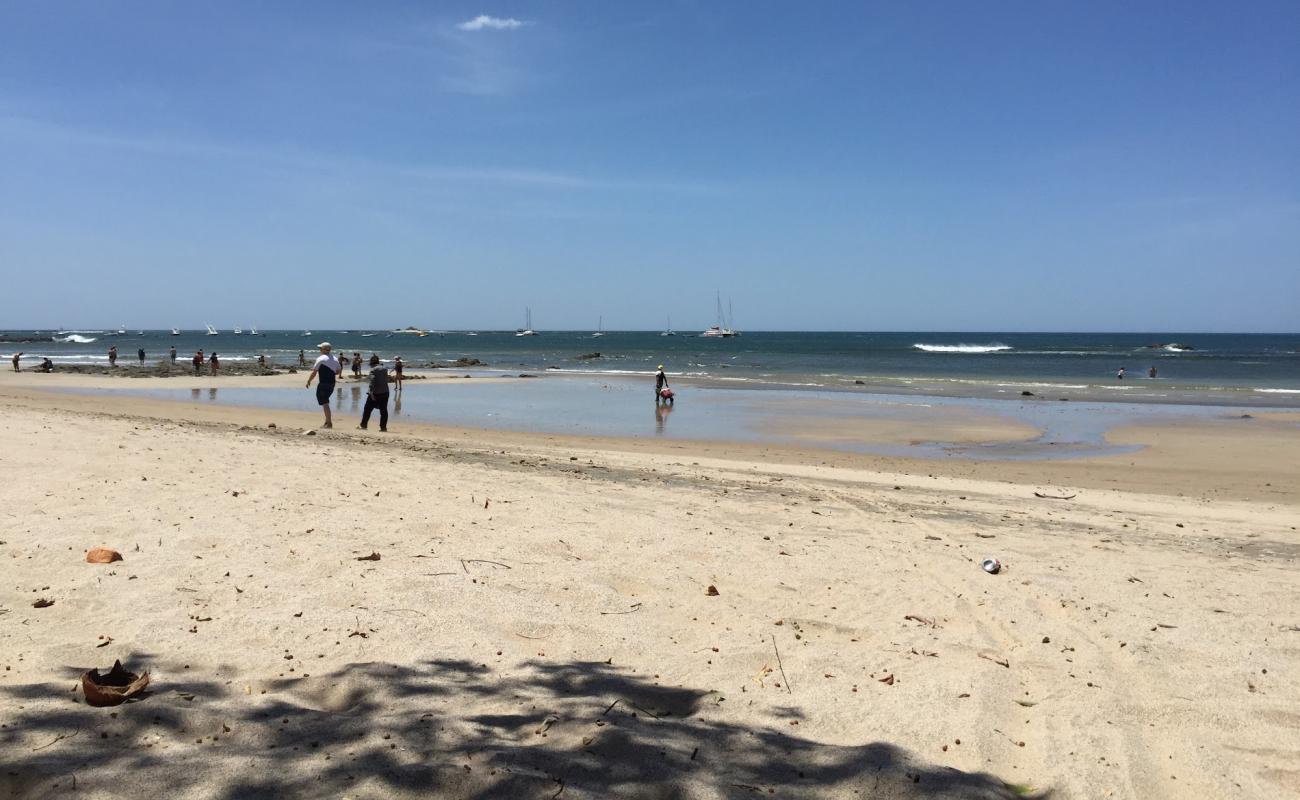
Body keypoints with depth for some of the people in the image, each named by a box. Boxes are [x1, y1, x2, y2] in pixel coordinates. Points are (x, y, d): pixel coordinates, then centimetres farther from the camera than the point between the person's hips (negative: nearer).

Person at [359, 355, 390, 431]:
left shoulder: (373, 369, -9)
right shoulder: (385, 368, 10)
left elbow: (372, 380, -21)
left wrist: (371, 391, -24)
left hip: (376, 393, -5)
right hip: (385, 392, 5)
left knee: (368, 409, 7)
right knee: (383, 410, 6)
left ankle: (363, 425, 12)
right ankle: (383, 427, 3)